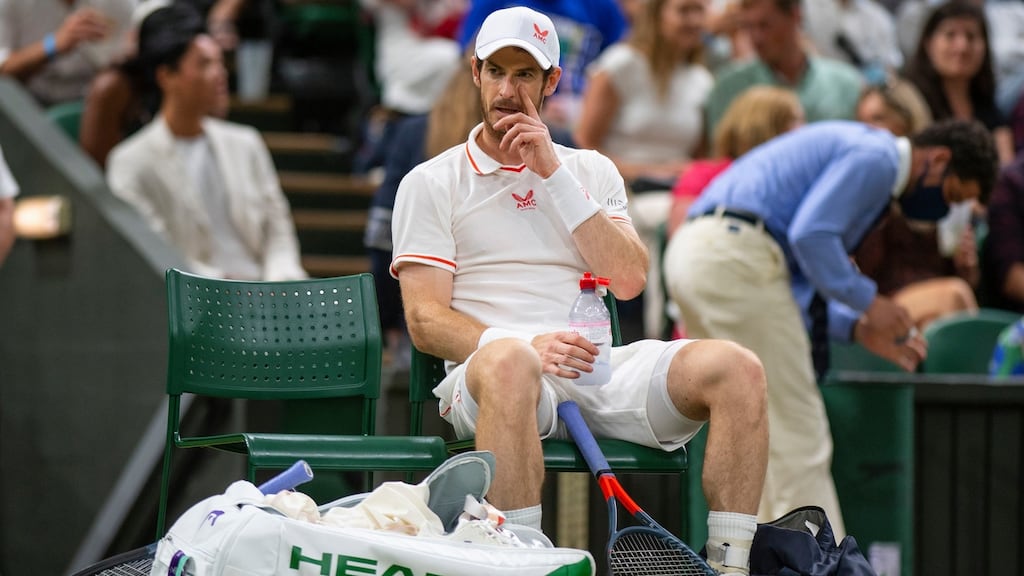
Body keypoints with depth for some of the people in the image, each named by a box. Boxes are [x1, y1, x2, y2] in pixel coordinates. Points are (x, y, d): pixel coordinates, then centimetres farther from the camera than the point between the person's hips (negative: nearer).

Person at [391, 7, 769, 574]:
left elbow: (628, 281, 4)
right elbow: (426, 321, 0)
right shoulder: (431, 183, 12)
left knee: (736, 368, -22)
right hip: (488, 373, -4)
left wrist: (553, 173, 0)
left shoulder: (591, 170, 22)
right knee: (509, 363, -42)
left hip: (597, 368, 4)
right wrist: (527, 346, -19)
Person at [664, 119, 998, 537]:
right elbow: (810, 234, -17)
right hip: (738, 261, -10)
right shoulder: (876, 157, -3)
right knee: (797, 432, -5)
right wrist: (868, 302, -5)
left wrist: (858, 329, 18)